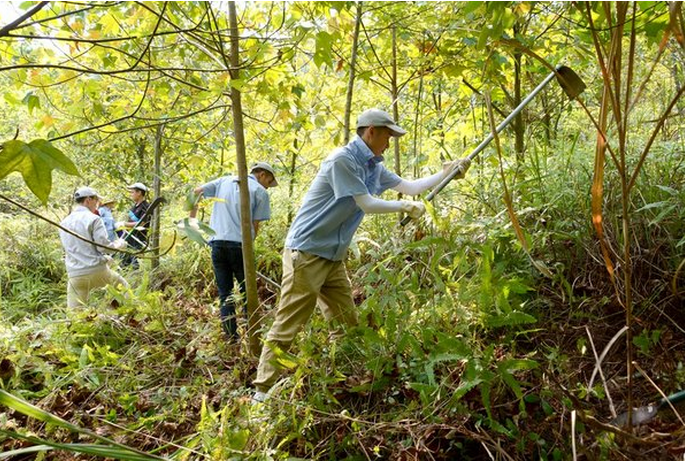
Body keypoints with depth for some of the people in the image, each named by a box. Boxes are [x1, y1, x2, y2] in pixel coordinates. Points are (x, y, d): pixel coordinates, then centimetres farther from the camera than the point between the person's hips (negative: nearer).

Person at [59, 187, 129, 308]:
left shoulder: (64, 223, 14)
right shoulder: (93, 219, -7)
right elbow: (103, 246, -13)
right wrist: (119, 244, 8)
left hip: (75, 275, 5)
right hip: (97, 270, -4)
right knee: (123, 287, 20)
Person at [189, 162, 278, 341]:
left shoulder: (225, 181, 18)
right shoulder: (260, 191, 3)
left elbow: (196, 191, 18)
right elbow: (255, 225, -1)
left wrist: (192, 217, 26)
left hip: (217, 242, 4)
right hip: (239, 243, -4)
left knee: (224, 292, 9)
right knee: (247, 291, 8)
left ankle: (231, 336, 7)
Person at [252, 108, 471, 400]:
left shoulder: (374, 167, 12)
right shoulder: (342, 159, -15)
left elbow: (410, 187, 20)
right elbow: (366, 204, -15)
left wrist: (447, 173, 19)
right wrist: (405, 207, -3)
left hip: (333, 257, 9)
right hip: (306, 253, -9)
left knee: (347, 324, 10)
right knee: (287, 327, -7)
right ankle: (262, 392, 1)